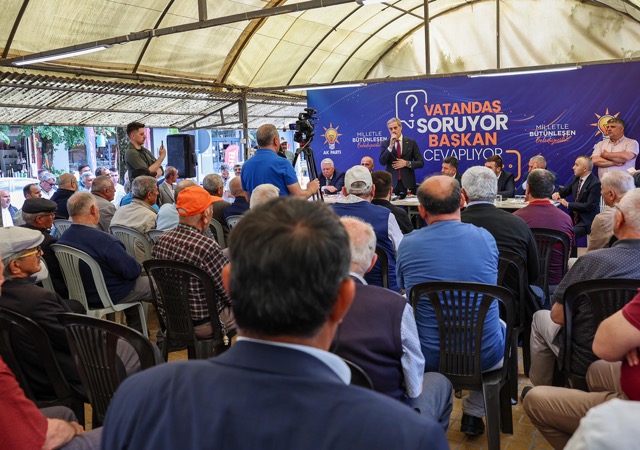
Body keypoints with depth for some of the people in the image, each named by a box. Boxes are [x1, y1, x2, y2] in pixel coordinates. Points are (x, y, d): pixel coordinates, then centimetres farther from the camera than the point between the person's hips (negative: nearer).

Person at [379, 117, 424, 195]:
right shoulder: (385, 143, 6)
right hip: (391, 183, 0)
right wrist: (391, 146, -13)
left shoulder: (411, 142, 5)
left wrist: (407, 163, -10)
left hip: (407, 183, 0)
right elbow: (382, 162, -7)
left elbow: (421, 163, 5)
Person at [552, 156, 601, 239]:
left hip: (586, 222, -7)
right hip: (574, 217, 7)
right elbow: (566, 190, 20)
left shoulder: (595, 184, -15)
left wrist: (568, 204, -16)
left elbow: (589, 206, -19)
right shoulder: (576, 178, 7)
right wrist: (558, 193, -4)